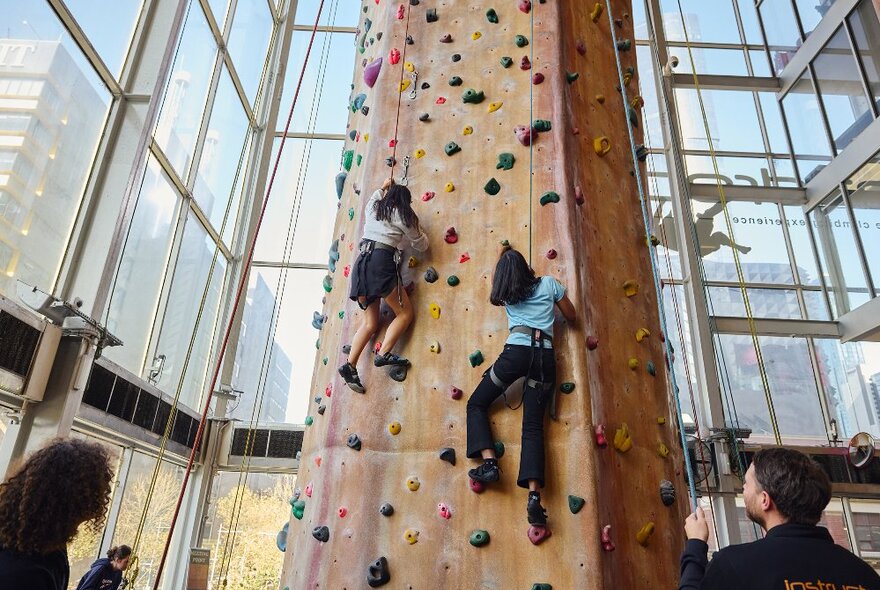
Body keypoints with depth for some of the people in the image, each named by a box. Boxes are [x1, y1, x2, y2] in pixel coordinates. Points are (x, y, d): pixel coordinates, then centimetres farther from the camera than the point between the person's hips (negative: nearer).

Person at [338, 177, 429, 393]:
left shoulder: (374, 208, 21)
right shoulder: (404, 216, 6)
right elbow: (422, 245, 15)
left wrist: (383, 188, 58)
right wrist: (418, 230, 33)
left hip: (361, 262, 7)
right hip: (381, 262, -7)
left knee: (370, 322, 7)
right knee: (405, 313, 1)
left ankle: (350, 365, -6)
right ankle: (384, 354, -16)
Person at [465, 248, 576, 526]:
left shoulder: (506, 294, 16)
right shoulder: (549, 283, 15)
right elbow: (571, 315, 23)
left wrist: (504, 262, 48)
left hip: (517, 350, -2)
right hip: (545, 355, 2)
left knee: (477, 404, 13)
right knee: (533, 426, -2)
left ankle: (489, 461, -6)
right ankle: (534, 495, -18)